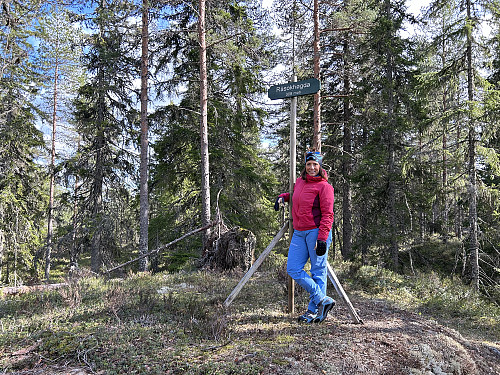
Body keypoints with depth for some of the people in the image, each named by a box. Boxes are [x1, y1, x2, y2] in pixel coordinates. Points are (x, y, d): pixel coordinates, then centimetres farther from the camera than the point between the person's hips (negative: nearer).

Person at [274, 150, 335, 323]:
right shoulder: (300, 181, 13)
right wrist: (283, 197, 17)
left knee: (318, 271, 1)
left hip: (316, 231, -7)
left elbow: (327, 215, -12)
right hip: (299, 232, 8)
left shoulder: (324, 186, -8)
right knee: (293, 269, 1)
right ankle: (322, 299, 6)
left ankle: (315, 311, 10)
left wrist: (322, 239, -20)